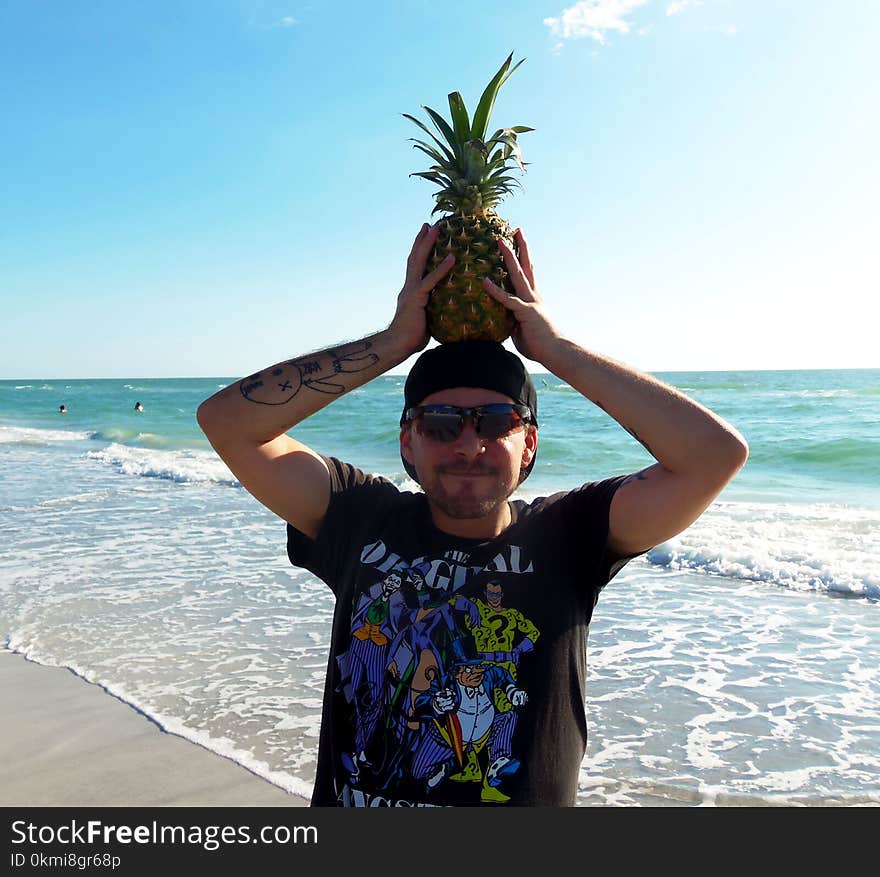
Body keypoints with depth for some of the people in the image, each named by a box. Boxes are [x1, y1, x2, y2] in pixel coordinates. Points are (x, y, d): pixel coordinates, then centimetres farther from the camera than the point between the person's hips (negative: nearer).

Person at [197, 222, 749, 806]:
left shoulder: (564, 537, -9)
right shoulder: (363, 521, -6)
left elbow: (718, 453, -19)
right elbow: (229, 421, -14)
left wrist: (553, 349, -17)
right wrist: (395, 341, -16)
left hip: (532, 798, -1)